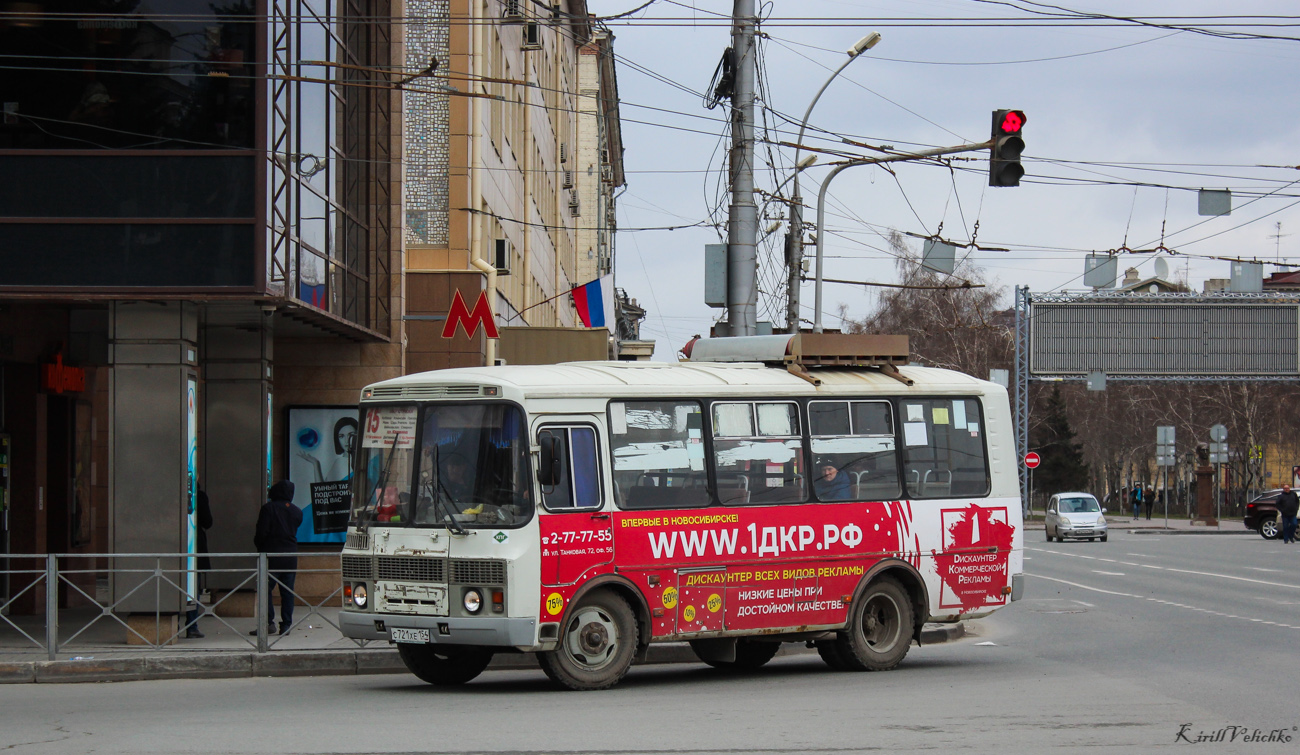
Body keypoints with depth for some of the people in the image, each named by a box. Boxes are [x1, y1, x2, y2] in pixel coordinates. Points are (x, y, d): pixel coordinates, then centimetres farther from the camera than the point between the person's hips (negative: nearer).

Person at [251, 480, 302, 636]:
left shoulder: (268, 508, -6)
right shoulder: (297, 512, 9)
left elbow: (262, 532, -9)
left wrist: (258, 544, 7)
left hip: (271, 555, -4)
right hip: (290, 556, 4)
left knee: (266, 589, 1)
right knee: (287, 591, 6)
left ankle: (268, 622, -9)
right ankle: (286, 624, 5)